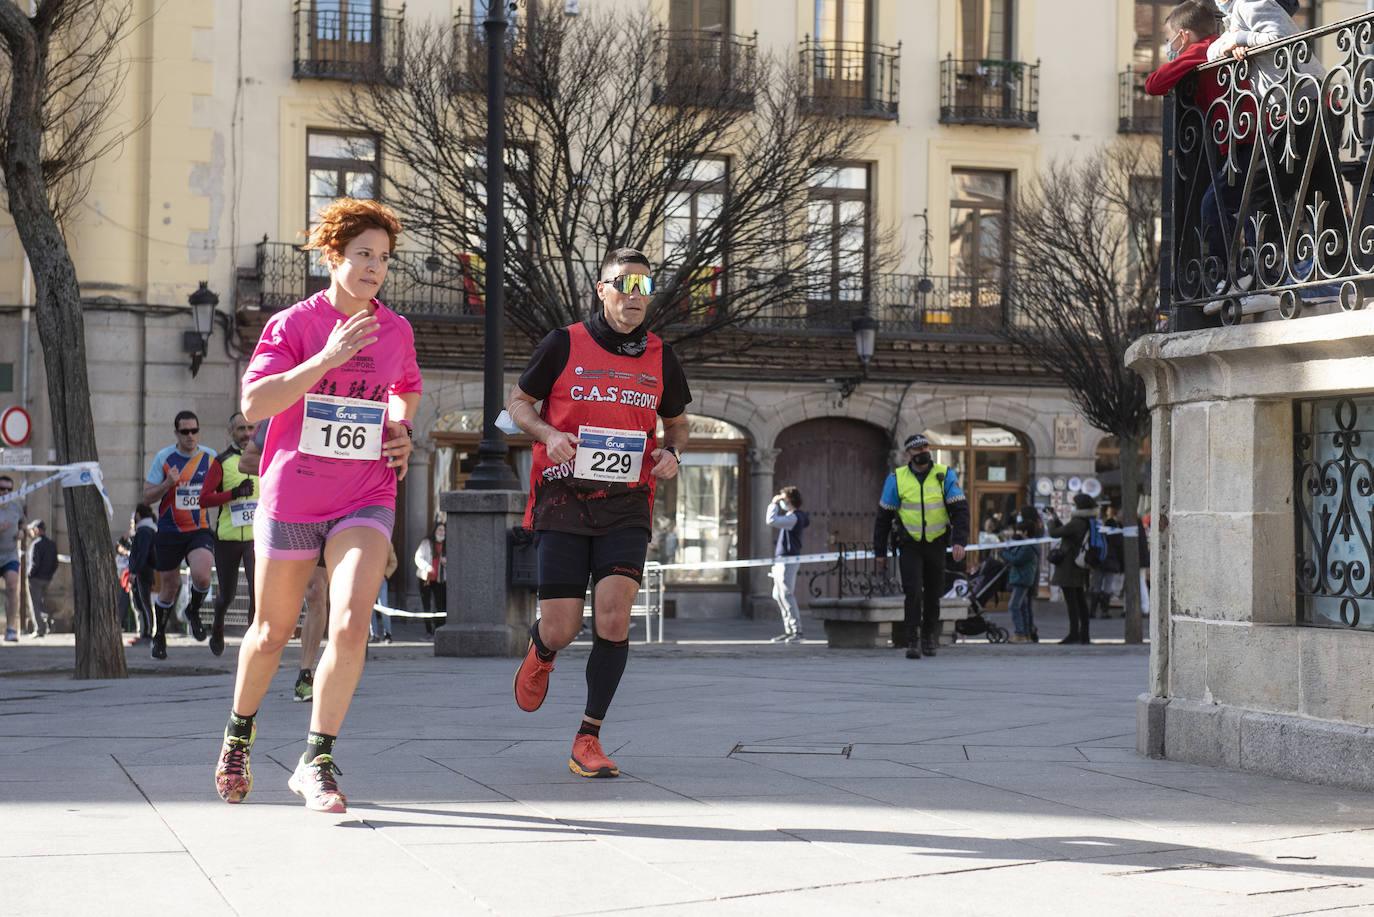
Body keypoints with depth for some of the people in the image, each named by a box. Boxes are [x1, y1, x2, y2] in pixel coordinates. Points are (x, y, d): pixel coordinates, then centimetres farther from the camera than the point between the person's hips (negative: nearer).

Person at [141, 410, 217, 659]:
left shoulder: (211, 458, 1)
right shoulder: (163, 458, -4)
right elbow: (147, 497, -4)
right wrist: (168, 483, -21)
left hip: (200, 530, 0)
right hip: (169, 533, 0)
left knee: (201, 576, -24)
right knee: (169, 588, 7)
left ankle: (194, 611, 8)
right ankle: (159, 637, 29)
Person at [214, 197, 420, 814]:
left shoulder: (396, 331, 6)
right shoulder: (294, 323, -7)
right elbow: (253, 403, -19)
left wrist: (402, 430, 8)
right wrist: (326, 359, -25)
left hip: (366, 501, 2)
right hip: (290, 499, -2)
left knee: (350, 626, -19)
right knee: (272, 633, 12)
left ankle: (315, 763, -8)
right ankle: (238, 735, 39)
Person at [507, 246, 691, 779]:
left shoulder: (659, 357, 8)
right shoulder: (564, 345, 0)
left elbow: (676, 422, 22)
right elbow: (518, 402, 9)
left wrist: (671, 452, 0)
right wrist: (547, 433, -12)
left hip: (626, 505, 2)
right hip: (564, 500, -2)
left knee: (613, 616, -16)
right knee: (560, 630, -3)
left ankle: (588, 740, -6)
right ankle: (539, 655, 37)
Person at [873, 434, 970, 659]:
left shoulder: (946, 475, -2)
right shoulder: (896, 479, -2)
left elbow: (960, 510, -6)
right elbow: (884, 516, 4)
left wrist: (959, 541, -20)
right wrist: (880, 552, 4)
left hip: (936, 545, 1)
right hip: (909, 545, -1)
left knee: (933, 594, 9)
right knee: (913, 592, -14)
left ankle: (929, 637, 27)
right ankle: (913, 641, -11)